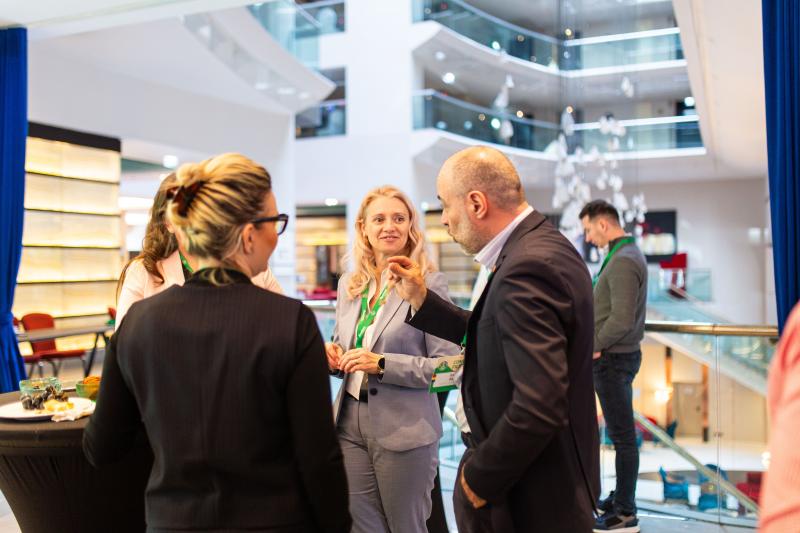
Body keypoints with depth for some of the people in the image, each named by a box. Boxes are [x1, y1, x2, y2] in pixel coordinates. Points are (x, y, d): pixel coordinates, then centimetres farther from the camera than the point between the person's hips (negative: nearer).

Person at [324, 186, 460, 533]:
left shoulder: (429, 284, -9)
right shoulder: (349, 285, 8)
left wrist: (382, 364, -19)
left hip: (405, 430, -4)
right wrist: (333, 357, -4)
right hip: (351, 425, 5)